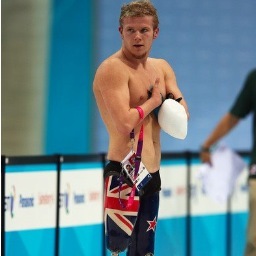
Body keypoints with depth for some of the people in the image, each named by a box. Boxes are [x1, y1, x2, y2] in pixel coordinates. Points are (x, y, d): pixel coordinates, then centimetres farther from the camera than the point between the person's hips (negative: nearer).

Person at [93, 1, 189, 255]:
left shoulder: (161, 67, 13)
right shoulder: (113, 69, -14)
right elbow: (124, 124, -24)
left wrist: (162, 101, -13)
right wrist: (153, 101, -9)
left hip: (151, 175, 9)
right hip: (123, 174, -9)